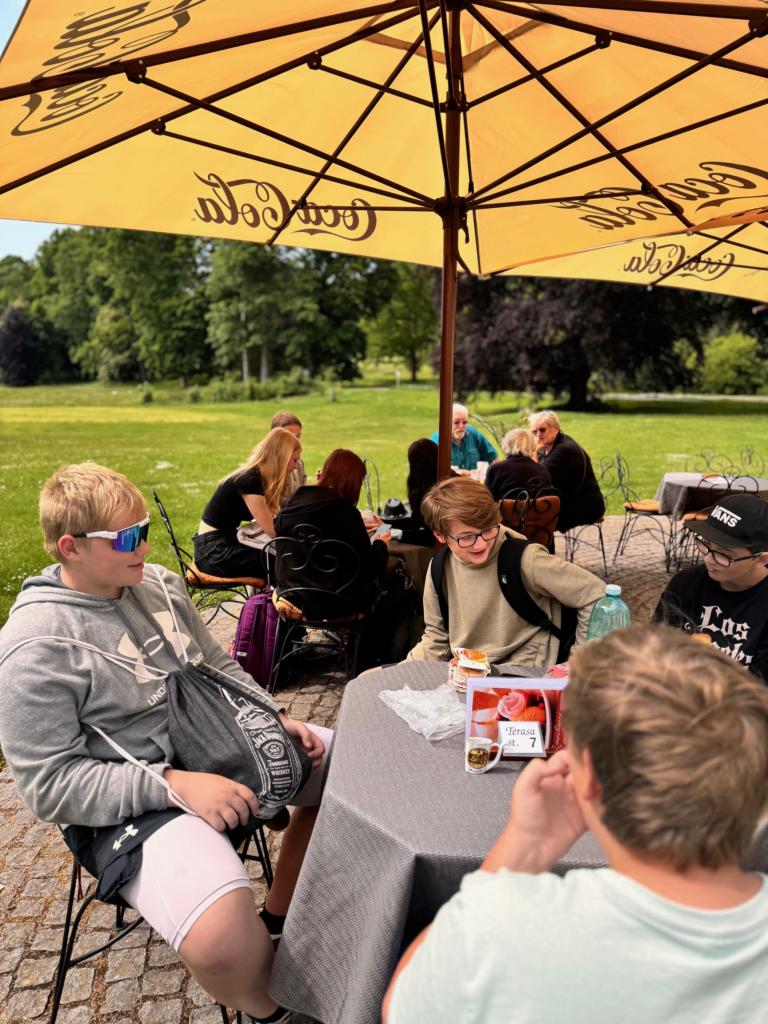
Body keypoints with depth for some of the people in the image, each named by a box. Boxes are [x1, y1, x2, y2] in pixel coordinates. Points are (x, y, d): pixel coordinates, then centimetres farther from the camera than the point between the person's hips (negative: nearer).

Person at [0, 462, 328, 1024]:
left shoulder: (157, 582, 4)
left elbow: (220, 666, 15)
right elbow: (50, 783, -17)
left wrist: (275, 719, 0)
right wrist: (175, 784, -26)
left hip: (222, 747, 8)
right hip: (135, 804, -7)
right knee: (223, 943, -32)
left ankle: (281, 912, 22)